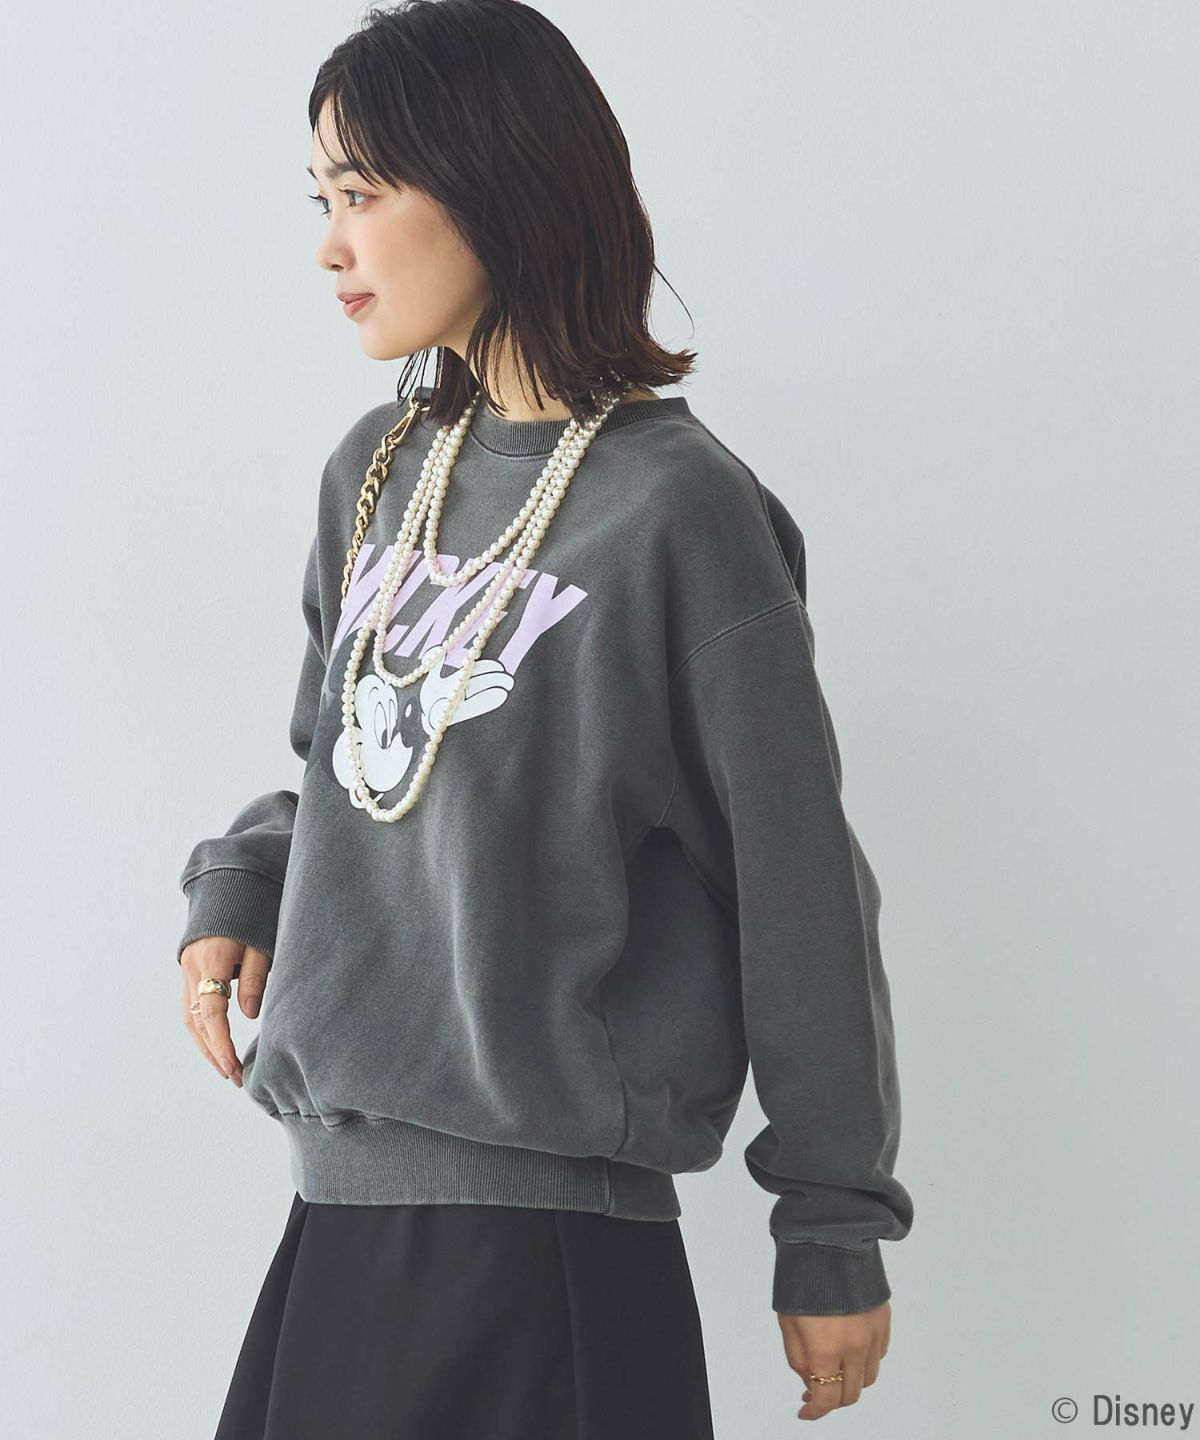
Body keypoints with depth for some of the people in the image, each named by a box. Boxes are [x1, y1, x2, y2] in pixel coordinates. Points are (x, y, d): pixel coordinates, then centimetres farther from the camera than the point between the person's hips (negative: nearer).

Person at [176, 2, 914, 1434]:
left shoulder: (678, 508, -10)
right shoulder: (378, 469, 10)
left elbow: (798, 880, -7)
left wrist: (836, 1233, -4)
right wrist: (238, 889, 2)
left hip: (552, 1234, -6)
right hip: (338, 1205, 6)